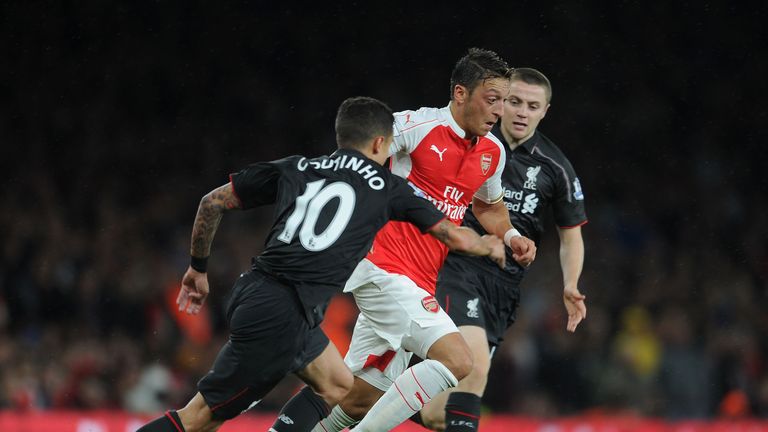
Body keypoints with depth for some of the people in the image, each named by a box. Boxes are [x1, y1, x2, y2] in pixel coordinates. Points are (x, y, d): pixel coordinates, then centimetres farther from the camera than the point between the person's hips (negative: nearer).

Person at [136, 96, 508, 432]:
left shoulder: (293, 168, 17)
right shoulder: (386, 187, 6)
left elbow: (212, 202, 17)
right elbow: (456, 238, 15)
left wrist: (198, 267, 29)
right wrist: (489, 245, 36)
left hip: (254, 293, 7)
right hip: (283, 314, -7)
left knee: (339, 390, 21)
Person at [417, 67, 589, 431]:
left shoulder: (555, 168, 4)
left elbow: (571, 235, 14)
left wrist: (570, 286, -1)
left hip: (505, 281, 4)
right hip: (458, 266, -4)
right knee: (475, 365, -26)